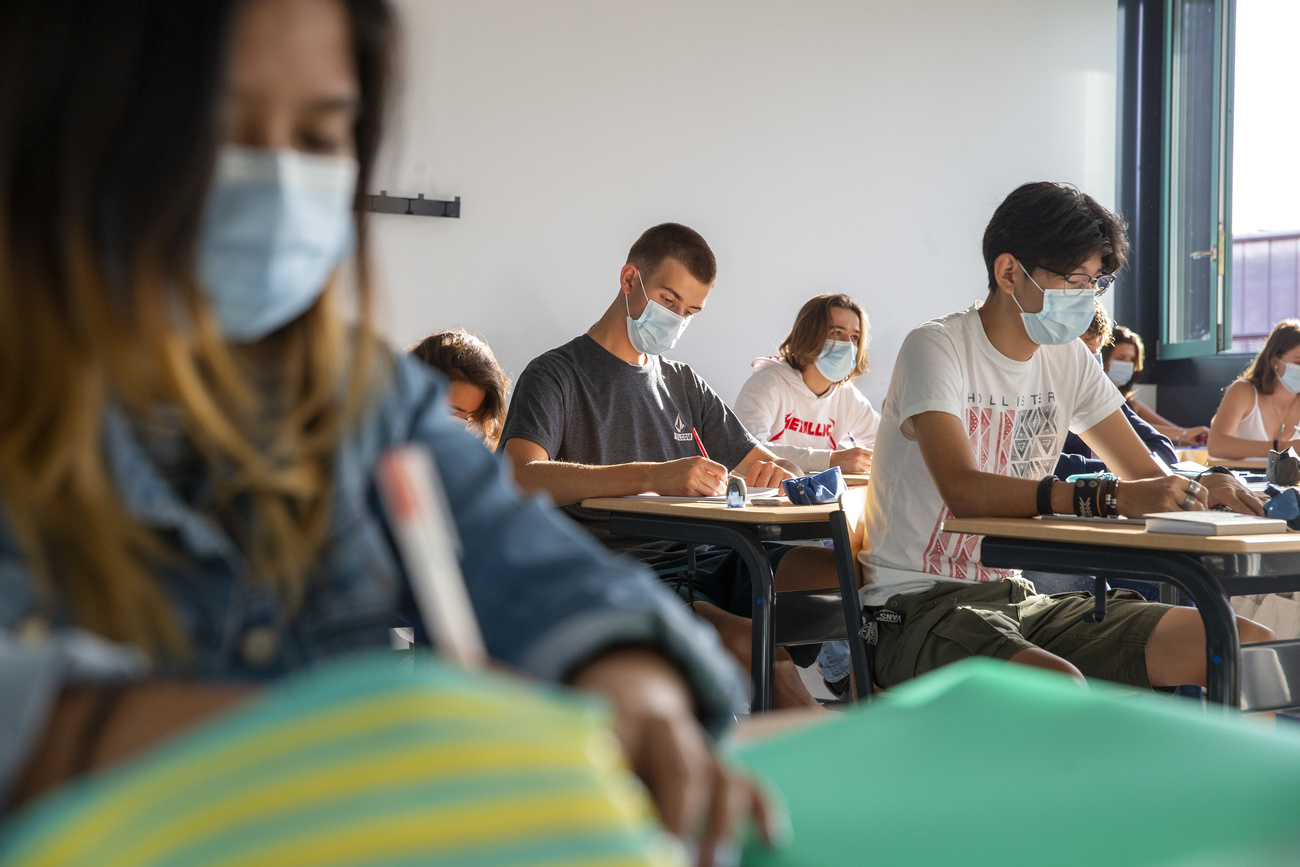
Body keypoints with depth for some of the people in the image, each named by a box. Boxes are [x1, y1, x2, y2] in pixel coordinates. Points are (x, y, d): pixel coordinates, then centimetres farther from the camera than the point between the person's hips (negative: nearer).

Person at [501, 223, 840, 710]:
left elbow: (755, 463, 25)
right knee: (755, 648, -34)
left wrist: (777, 472, -3)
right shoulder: (558, 375, 1)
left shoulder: (683, 385, 23)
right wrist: (653, 477, -31)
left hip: (700, 565, 7)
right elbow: (522, 479, -19)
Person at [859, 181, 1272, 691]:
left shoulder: (1068, 359, 11)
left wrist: (1194, 489, -13)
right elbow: (964, 491, -26)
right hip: (922, 606, -7)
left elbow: (1146, 475, 12)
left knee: (1252, 648, -9)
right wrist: (1110, 499, -35)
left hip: (1021, 601, 7)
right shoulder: (938, 349, -11)